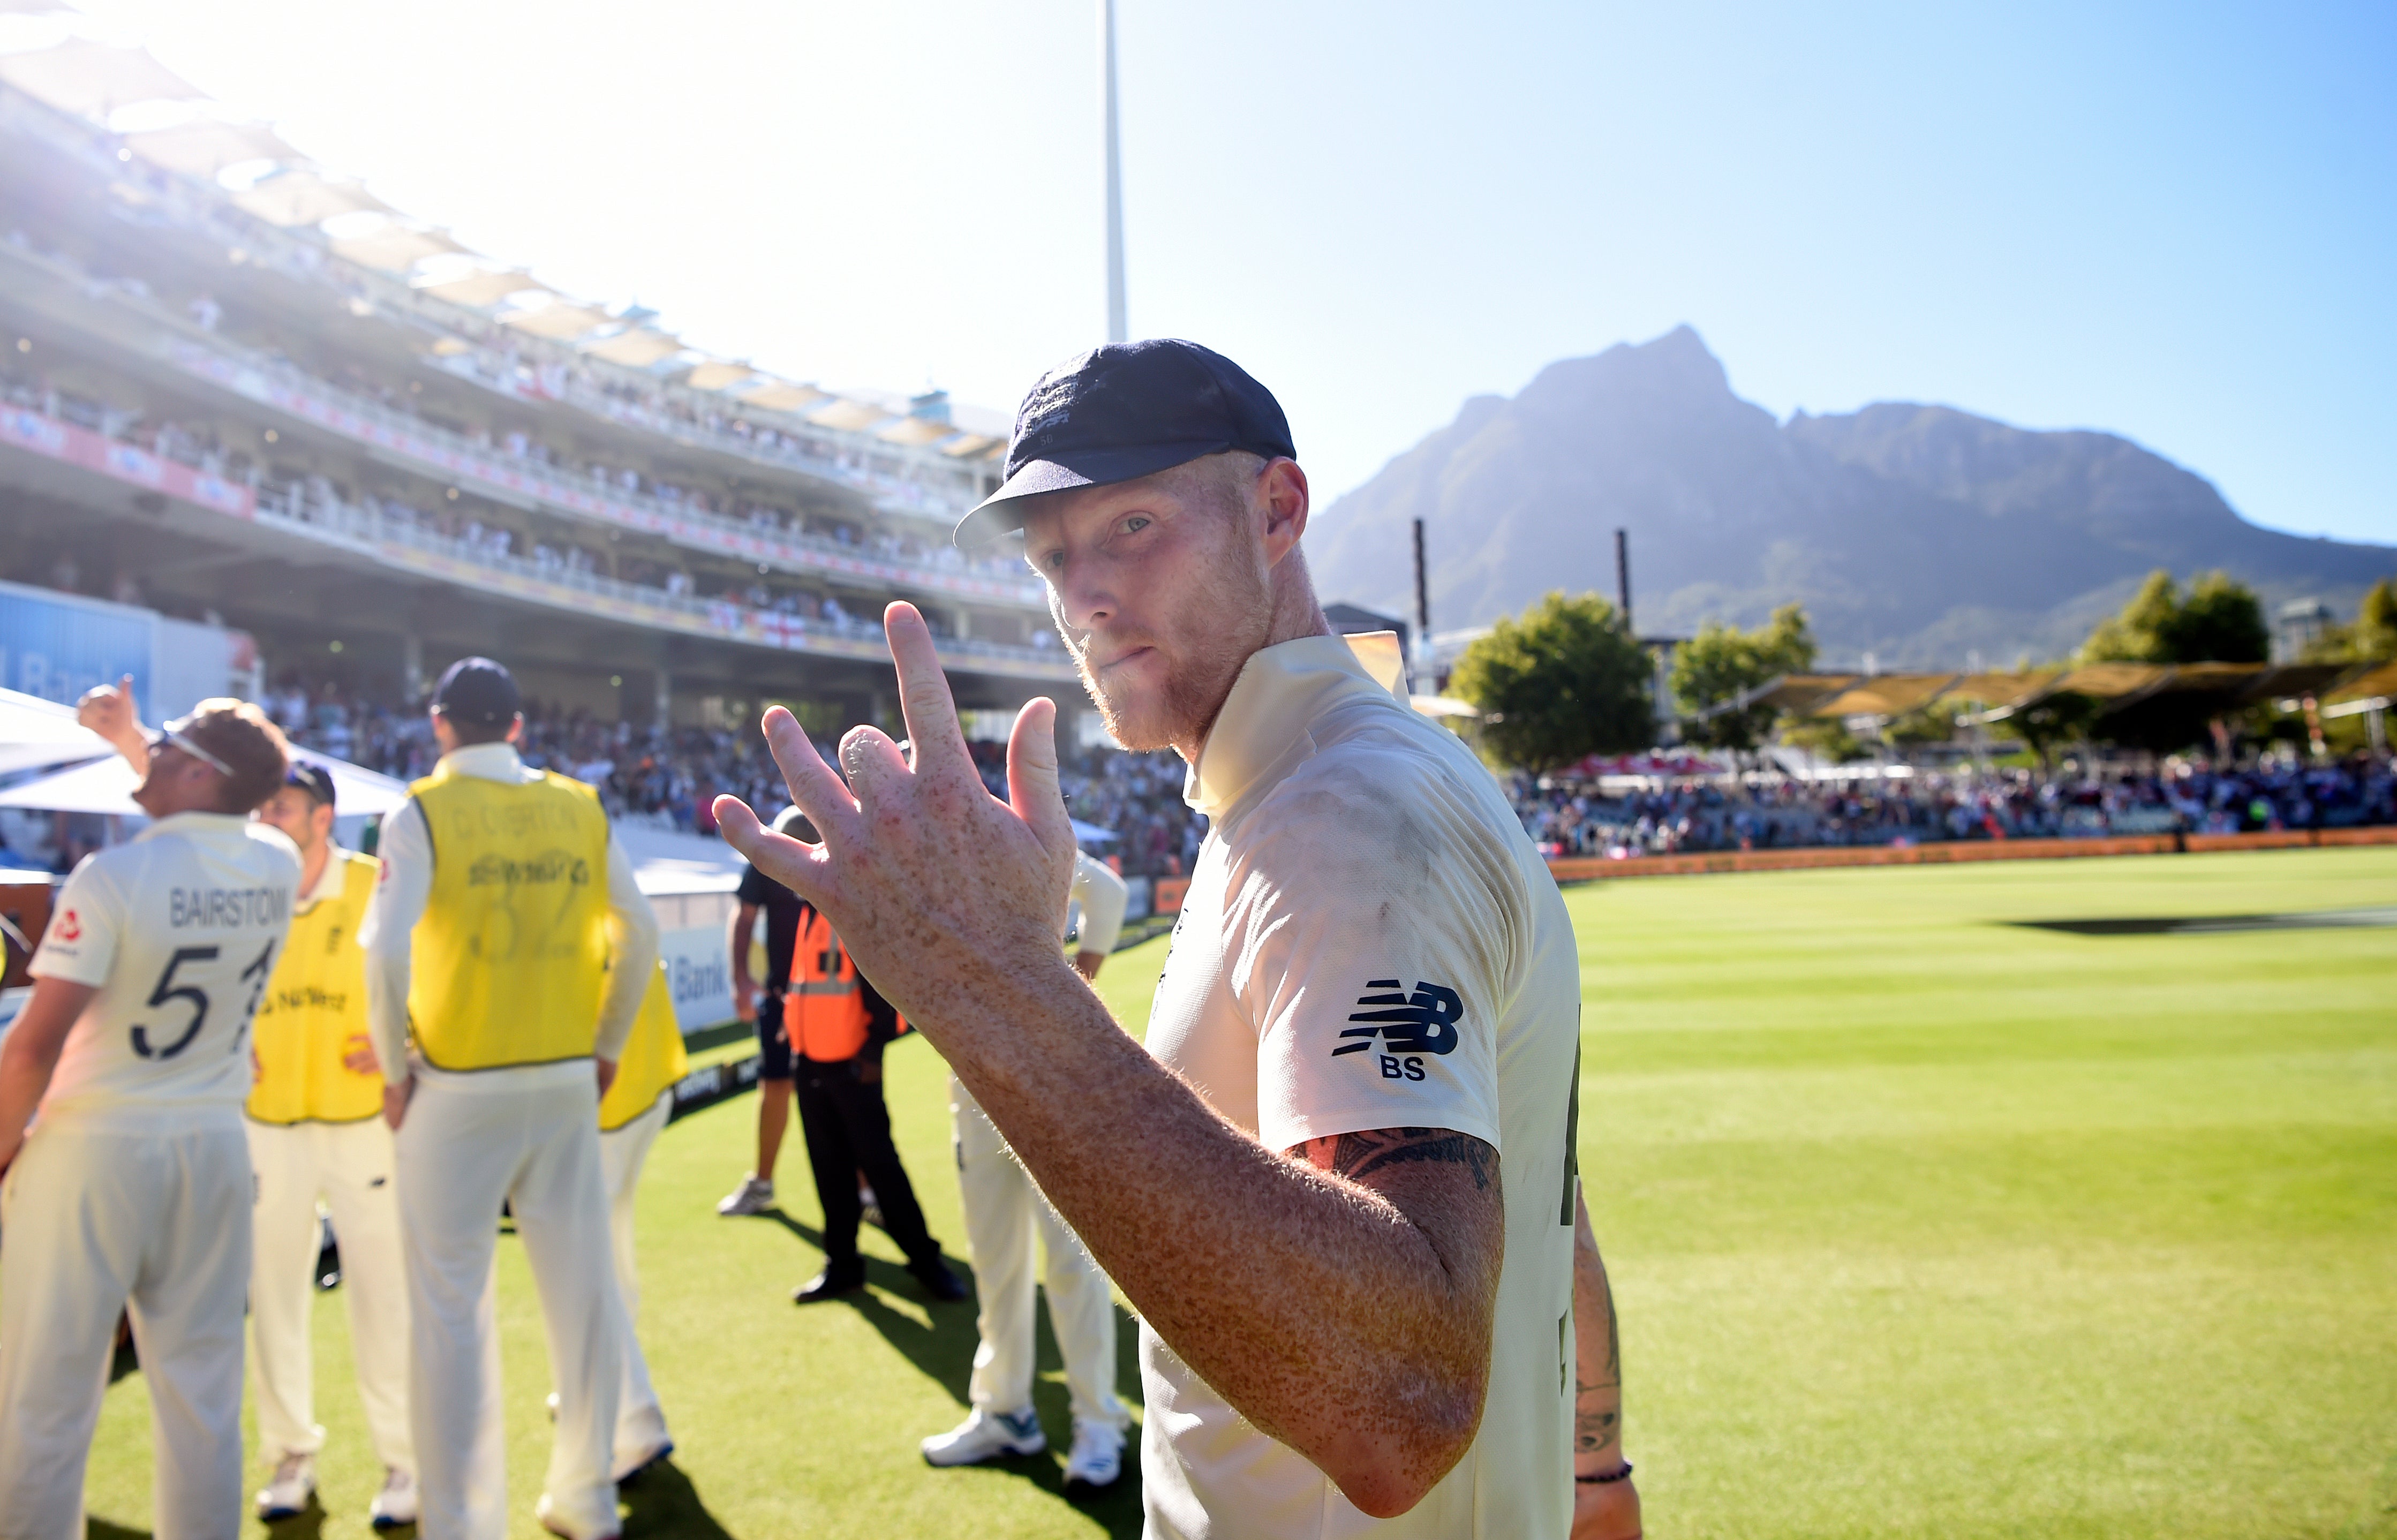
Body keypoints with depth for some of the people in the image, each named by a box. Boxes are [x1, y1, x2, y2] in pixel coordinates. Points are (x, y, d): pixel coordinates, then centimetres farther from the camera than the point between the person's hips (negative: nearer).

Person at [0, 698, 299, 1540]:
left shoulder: (114, 875, -16)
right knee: (203, 1391, 12)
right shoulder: (279, 866, -1)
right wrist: (134, 743, 29)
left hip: (92, 1150, -5)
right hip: (216, 1148, 5)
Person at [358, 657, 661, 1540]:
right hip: (566, 1081, 4)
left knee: (452, 1306, 8)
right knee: (581, 1288, 13)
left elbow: (388, 950, -17)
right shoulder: (580, 808, 3)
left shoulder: (422, 814, -7)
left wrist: (394, 1071, -4)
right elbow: (640, 933, 5)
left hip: (457, 1088, -3)